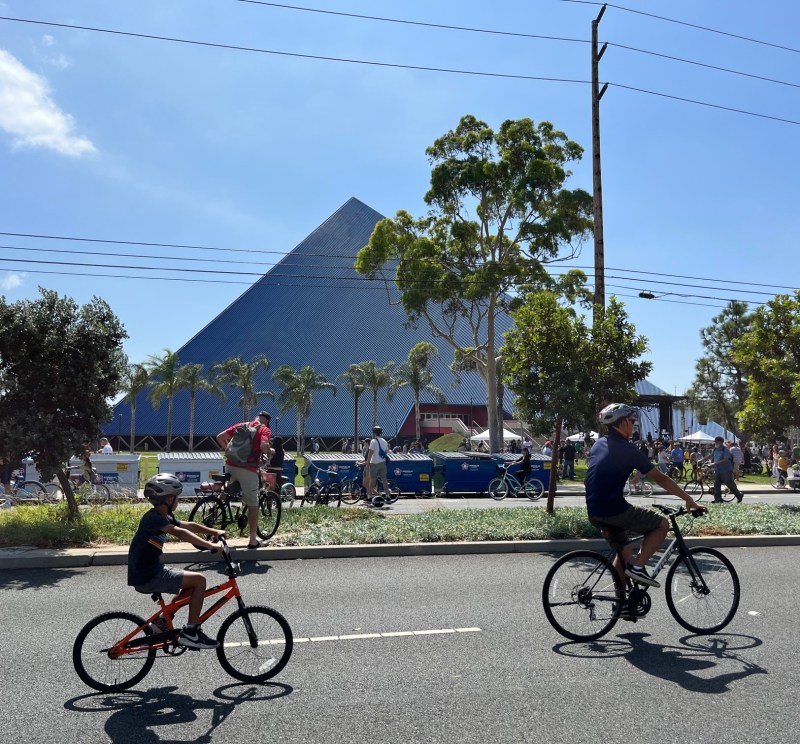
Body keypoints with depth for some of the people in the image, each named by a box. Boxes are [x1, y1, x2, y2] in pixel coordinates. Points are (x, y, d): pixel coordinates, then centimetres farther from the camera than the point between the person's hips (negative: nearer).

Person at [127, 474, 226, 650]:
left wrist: (215, 531, 9)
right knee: (199, 580, -12)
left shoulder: (163, 517, 10)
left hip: (152, 571, 10)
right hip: (147, 577, -10)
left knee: (192, 582, 19)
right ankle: (191, 633, -6)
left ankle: (162, 621, 20)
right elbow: (180, 533, -35)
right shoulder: (154, 518, -21)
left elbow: (189, 525, 18)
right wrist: (210, 546, -39)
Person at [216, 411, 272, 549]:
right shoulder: (264, 429, 4)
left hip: (230, 466, 4)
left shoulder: (240, 425, 18)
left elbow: (220, 437, 13)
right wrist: (269, 452, 6)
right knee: (253, 505, 7)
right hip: (248, 469, -4)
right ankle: (253, 541, 11)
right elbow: (264, 446, -15)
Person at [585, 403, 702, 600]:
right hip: (614, 509, -8)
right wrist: (688, 499, 0)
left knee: (624, 550, 22)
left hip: (594, 511, 8)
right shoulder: (627, 449, -10)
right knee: (662, 524, 7)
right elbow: (660, 478, -7)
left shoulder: (599, 444, 13)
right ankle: (638, 567, -2)